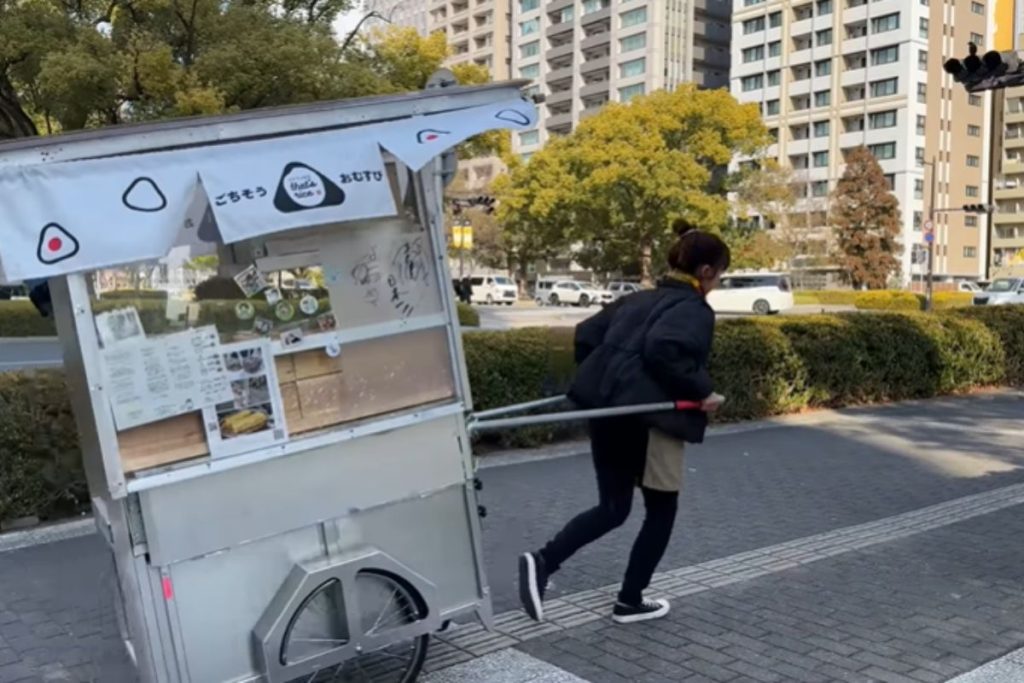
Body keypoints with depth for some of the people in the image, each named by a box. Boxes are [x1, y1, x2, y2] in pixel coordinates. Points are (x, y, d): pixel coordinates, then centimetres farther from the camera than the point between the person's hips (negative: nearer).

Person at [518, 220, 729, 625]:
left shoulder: (640, 300, 19)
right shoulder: (695, 310, -5)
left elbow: (586, 333, 16)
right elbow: (662, 349, -25)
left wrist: (598, 380, 25)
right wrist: (700, 391, -15)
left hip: (607, 410, 8)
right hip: (648, 416, -7)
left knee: (613, 507, 16)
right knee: (661, 510, 13)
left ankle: (543, 561, -3)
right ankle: (630, 603, 20)